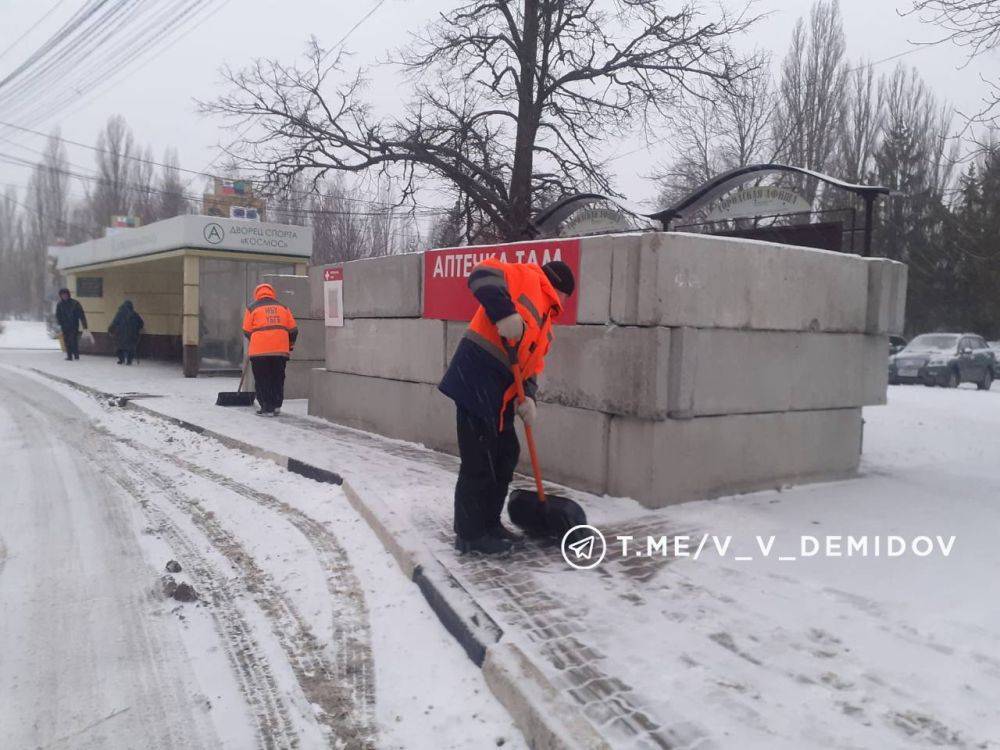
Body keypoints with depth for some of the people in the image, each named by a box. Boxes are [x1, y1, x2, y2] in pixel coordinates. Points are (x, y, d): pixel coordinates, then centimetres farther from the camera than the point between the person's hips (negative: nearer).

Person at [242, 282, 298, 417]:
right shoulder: (283, 307, 13)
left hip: (260, 350, -3)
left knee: (263, 380, 4)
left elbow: (247, 331, 6)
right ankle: (276, 406, 14)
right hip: (281, 350, 3)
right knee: (278, 379, 14)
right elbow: (293, 329, 11)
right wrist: (290, 346, 23)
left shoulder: (252, 308, 5)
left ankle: (267, 408, 2)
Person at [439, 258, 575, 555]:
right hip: (476, 379, -10)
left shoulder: (545, 324, 25)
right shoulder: (527, 277, 1)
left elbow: (531, 363, 18)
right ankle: (470, 534, 7)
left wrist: (527, 396, -1)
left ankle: (488, 524, 29)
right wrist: (504, 313, -29)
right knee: (479, 462, -5)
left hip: (500, 394, 10)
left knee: (505, 456, 15)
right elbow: (483, 274, -17)